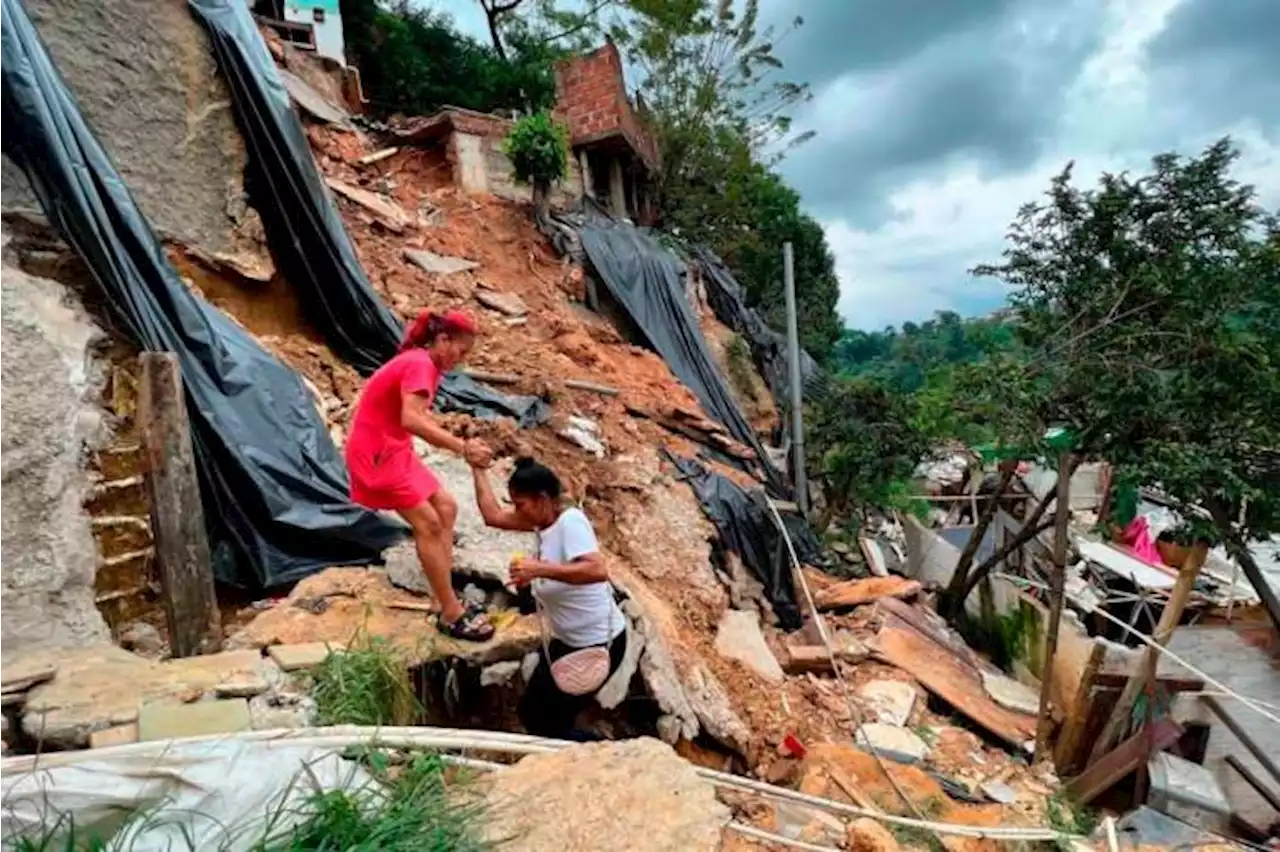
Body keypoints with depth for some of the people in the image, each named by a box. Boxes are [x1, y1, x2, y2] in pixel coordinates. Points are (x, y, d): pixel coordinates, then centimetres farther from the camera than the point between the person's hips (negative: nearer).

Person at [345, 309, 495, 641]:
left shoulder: (426, 365, 12)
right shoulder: (419, 364, -19)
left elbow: (422, 420, 7)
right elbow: (411, 419, -35)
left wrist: (459, 444, -3)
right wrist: (462, 447, -36)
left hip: (394, 450, 10)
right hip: (375, 454, -10)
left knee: (446, 508, 9)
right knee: (428, 523, -11)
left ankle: (448, 601, 12)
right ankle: (451, 614, -3)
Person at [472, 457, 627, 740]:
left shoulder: (570, 521, -26)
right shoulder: (544, 519, -3)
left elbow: (598, 570, -40)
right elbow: (493, 515, 3)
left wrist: (540, 569, -41)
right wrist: (477, 468, 3)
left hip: (597, 644, -9)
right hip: (565, 640, 9)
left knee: (546, 723, 5)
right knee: (531, 713, 19)